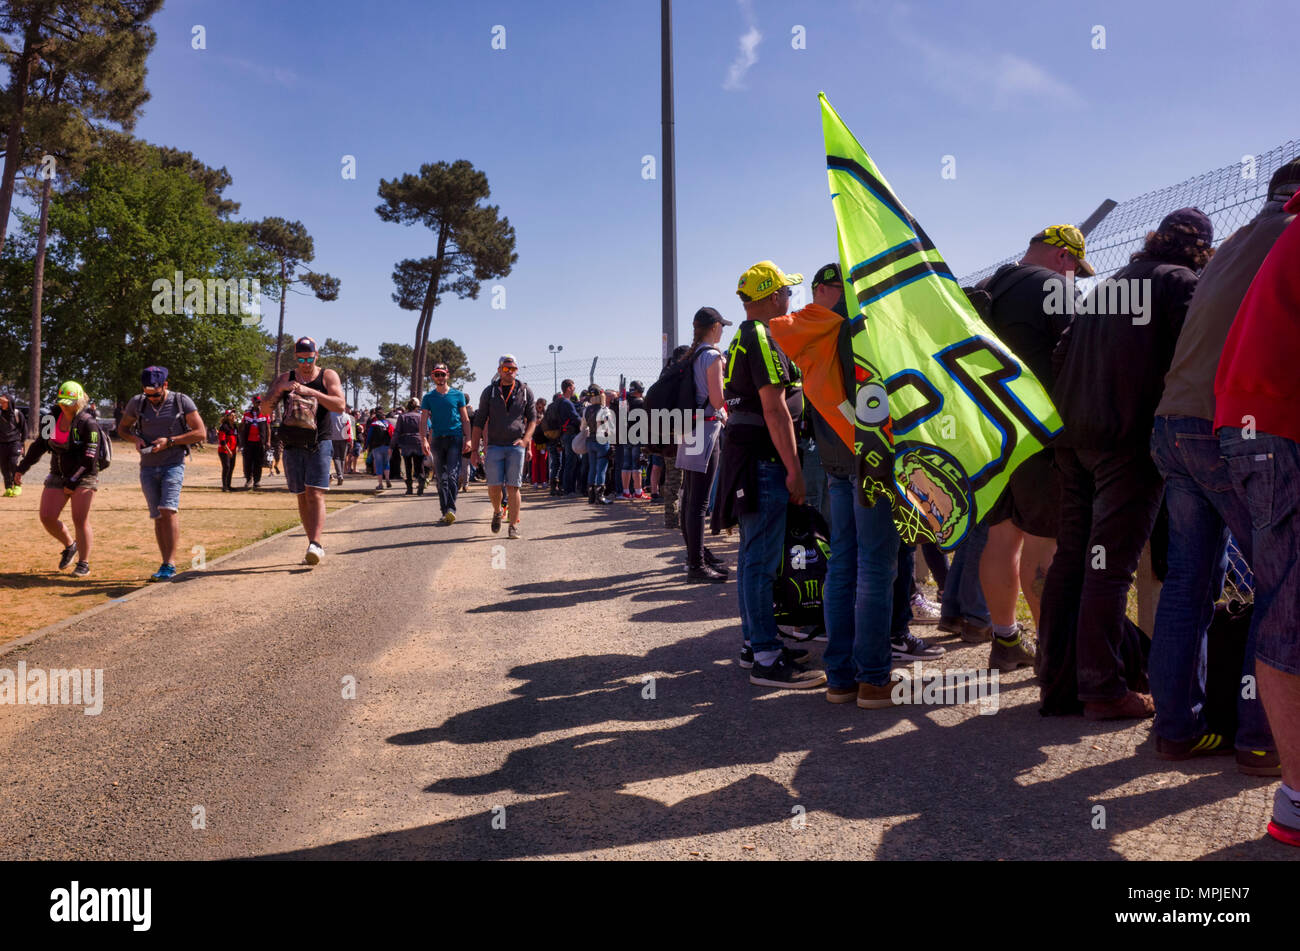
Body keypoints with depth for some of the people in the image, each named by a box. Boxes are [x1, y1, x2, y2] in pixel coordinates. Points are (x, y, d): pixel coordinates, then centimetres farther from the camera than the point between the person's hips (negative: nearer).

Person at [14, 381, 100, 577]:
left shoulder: (88, 424, -13)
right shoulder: (54, 418, 7)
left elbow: (89, 459, -16)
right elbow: (38, 445, 15)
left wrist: (72, 482, -16)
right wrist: (21, 468, 9)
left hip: (83, 478, -6)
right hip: (58, 476, 6)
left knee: (80, 520, -9)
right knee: (47, 518, -1)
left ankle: (84, 563, -1)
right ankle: (69, 546, 24)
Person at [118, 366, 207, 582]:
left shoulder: (182, 402, -4)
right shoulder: (137, 403, 4)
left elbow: (201, 433, -5)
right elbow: (122, 428, 19)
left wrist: (169, 441, -14)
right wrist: (135, 439, -3)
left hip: (173, 465, -3)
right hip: (148, 468, 4)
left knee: (168, 510, -19)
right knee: (158, 517, 5)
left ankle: (170, 564, -19)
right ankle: (166, 566, 12)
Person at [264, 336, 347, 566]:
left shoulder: (328, 376, 3)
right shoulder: (285, 378, 12)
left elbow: (340, 405, -12)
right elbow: (266, 406, 5)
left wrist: (311, 391, -21)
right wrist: (280, 389, -14)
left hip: (319, 444, -4)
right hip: (293, 446, 4)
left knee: (315, 494, -15)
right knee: (302, 497, 5)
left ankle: (316, 544, -23)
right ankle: (314, 544, 13)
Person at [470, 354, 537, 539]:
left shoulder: (525, 391, 6)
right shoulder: (489, 391, 6)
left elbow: (532, 418, 10)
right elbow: (479, 422, 7)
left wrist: (525, 439, -7)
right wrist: (475, 450, 1)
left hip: (516, 447, 0)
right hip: (494, 446, 1)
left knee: (513, 487, -3)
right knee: (494, 486, -3)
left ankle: (514, 525, 2)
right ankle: (497, 512, 26)